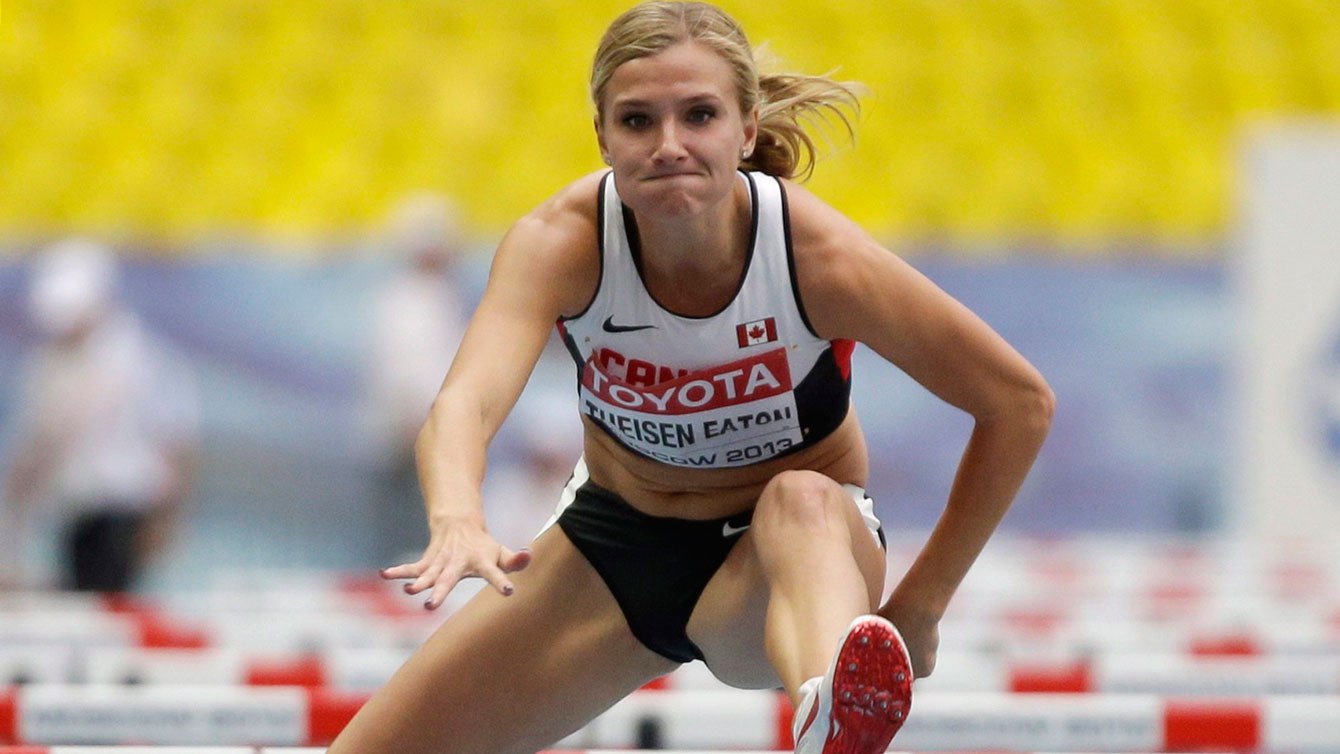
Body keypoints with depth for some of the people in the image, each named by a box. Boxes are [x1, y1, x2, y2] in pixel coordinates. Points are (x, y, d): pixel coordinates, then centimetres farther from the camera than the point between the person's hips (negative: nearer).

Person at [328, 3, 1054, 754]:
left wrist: (920, 605, -14)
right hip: (613, 543, 3)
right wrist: (457, 521, -64)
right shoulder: (561, 241, -23)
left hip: (786, 552, -3)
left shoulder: (816, 254, -26)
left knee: (800, 502, -40)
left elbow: (1020, 402, -16)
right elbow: (466, 404, -41)